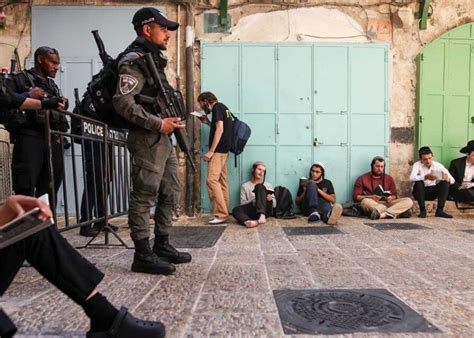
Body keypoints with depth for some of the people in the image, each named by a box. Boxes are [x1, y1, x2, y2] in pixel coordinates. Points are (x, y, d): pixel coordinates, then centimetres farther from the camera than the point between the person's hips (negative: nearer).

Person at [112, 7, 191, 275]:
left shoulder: (155, 59, 21)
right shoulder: (134, 60, -9)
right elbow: (123, 102, -19)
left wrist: (172, 119, 12)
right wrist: (158, 124, -19)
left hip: (164, 139, 10)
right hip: (147, 140, -10)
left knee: (170, 193, 13)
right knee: (144, 197, -4)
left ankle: (162, 245, 25)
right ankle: (143, 255, 6)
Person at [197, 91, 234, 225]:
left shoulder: (217, 107, -6)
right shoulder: (223, 108, 22)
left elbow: (220, 130, -16)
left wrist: (211, 151, -18)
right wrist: (208, 122, 18)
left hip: (218, 150, -10)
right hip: (224, 150, 10)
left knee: (212, 180, -15)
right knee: (222, 182, 6)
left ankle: (221, 214, -16)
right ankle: (224, 212, 7)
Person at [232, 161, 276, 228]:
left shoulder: (268, 185, 18)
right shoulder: (245, 186, 14)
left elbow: (274, 204, 13)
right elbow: (242, 204, 5)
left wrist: (270, 199, -10)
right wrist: (253, 199, -12)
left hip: (266, 211, 0)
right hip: (254, 211, 0)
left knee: (260, 187, -22)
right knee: (236, 210, -31)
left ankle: (262, 216, -42)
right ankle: (256, 222, -59)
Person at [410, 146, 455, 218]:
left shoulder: (438, 165, -4)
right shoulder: (417, 165, -12)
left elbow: (452, 180, -8)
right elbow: (412, 177, -32)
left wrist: (447, 179, -32)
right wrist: (426, 177, -47)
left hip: (433, 192, 3)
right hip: (421, 192, -3)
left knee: (445, 183, -22)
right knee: (418, 182, -32)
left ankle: (440, 210, -22)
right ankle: (422, 210, -23)